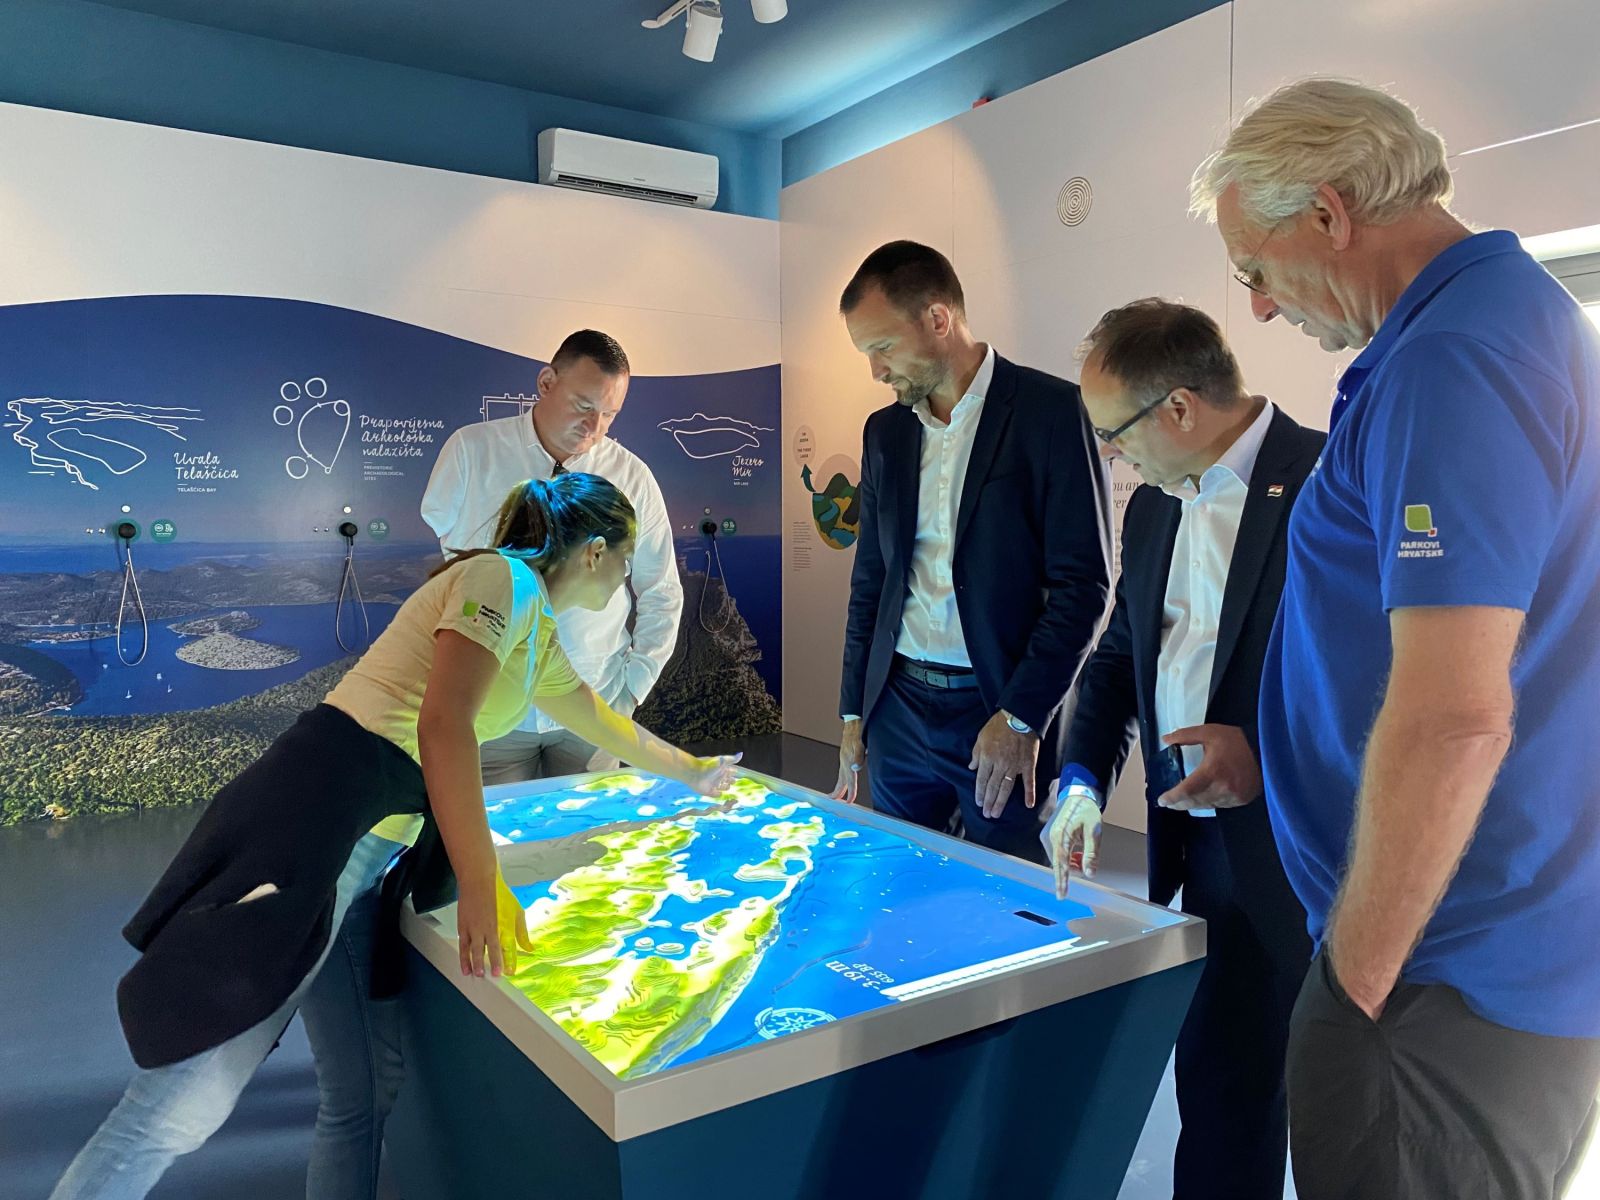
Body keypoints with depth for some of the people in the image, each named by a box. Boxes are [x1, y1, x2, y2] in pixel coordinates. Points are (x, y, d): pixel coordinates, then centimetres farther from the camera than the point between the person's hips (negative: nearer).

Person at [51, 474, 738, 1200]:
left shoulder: (542, 638, 23)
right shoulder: (500, 578, -6)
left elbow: (605, 725, 39)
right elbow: (443, 724, -18)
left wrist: (693, 773, 50)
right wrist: (482, 886, -20)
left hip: (374, 848, 10)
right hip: (319, 810, -10)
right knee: (185, 1105, -10)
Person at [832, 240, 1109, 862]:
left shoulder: (1050, 409, -8)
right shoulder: (885, 430, 10)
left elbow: (1082, 583, -11)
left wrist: (1020, 717, -14)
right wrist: (854, 713, 14)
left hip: (1006, 705, -5)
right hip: (899, 704, 5)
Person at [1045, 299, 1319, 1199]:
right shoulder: (1154, 508, 9)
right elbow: (1119, 655, 15)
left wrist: (1269, 756, -20)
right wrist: (1084, 782, 3)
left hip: (1295, 848, -6)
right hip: (1195, 845, 6)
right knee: (1218, 1075, 14)